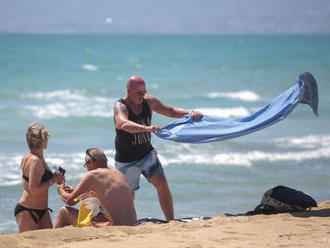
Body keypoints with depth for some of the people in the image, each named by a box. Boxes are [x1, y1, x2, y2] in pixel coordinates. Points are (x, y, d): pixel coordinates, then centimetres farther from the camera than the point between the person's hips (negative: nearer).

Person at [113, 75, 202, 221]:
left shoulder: (148, 101, -3)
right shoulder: (120, 107, -22)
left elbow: (171, 111, 6)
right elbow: (124, 124, -43)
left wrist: (189, 113, -15)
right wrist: (146, 128, -60)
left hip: (147, 154, 4)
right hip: (126, 161, -4)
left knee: (162, 184, -13)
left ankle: (171, 221, -12)